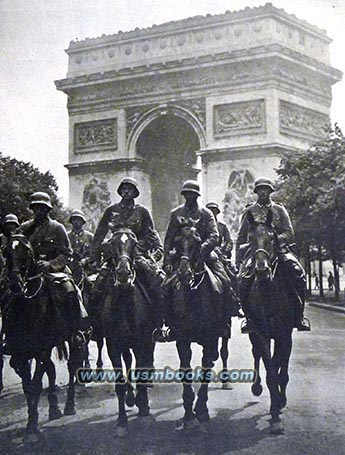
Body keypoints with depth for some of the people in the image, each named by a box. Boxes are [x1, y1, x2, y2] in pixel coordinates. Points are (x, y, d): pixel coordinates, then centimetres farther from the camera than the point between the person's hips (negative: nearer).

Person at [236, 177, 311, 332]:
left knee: (298, 273, -25)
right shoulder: (249, 211, 15)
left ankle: (298, 315, -16)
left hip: (279, 248, 0)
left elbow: (289, 233, 7)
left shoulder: (279, 210, 16)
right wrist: (238, 258, 3)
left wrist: (275, 238, -13)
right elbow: (241, 237, 15)